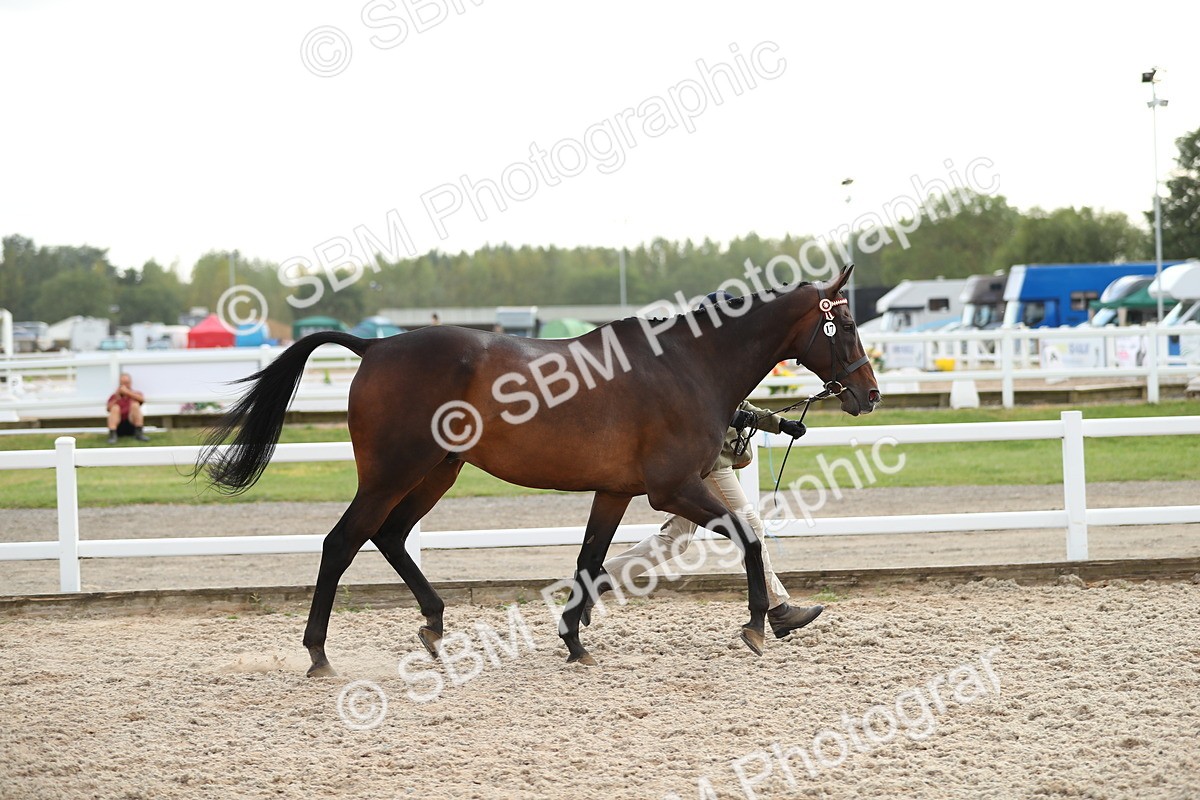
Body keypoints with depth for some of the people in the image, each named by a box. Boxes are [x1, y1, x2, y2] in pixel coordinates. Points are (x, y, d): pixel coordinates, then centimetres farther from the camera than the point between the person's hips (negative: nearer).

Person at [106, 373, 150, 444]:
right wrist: (116, 398, -17)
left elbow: (142, 399, -11)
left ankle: (139, 433, -29)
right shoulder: (114, 396, 15)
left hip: (131, 424, 0)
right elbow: (108, 408, -4)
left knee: (135, 404, -22)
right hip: (118, 425, 0)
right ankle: (112, 435, -38)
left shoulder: (135, 393, 15)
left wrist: (127, 392, -21)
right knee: (115, 407, -24)